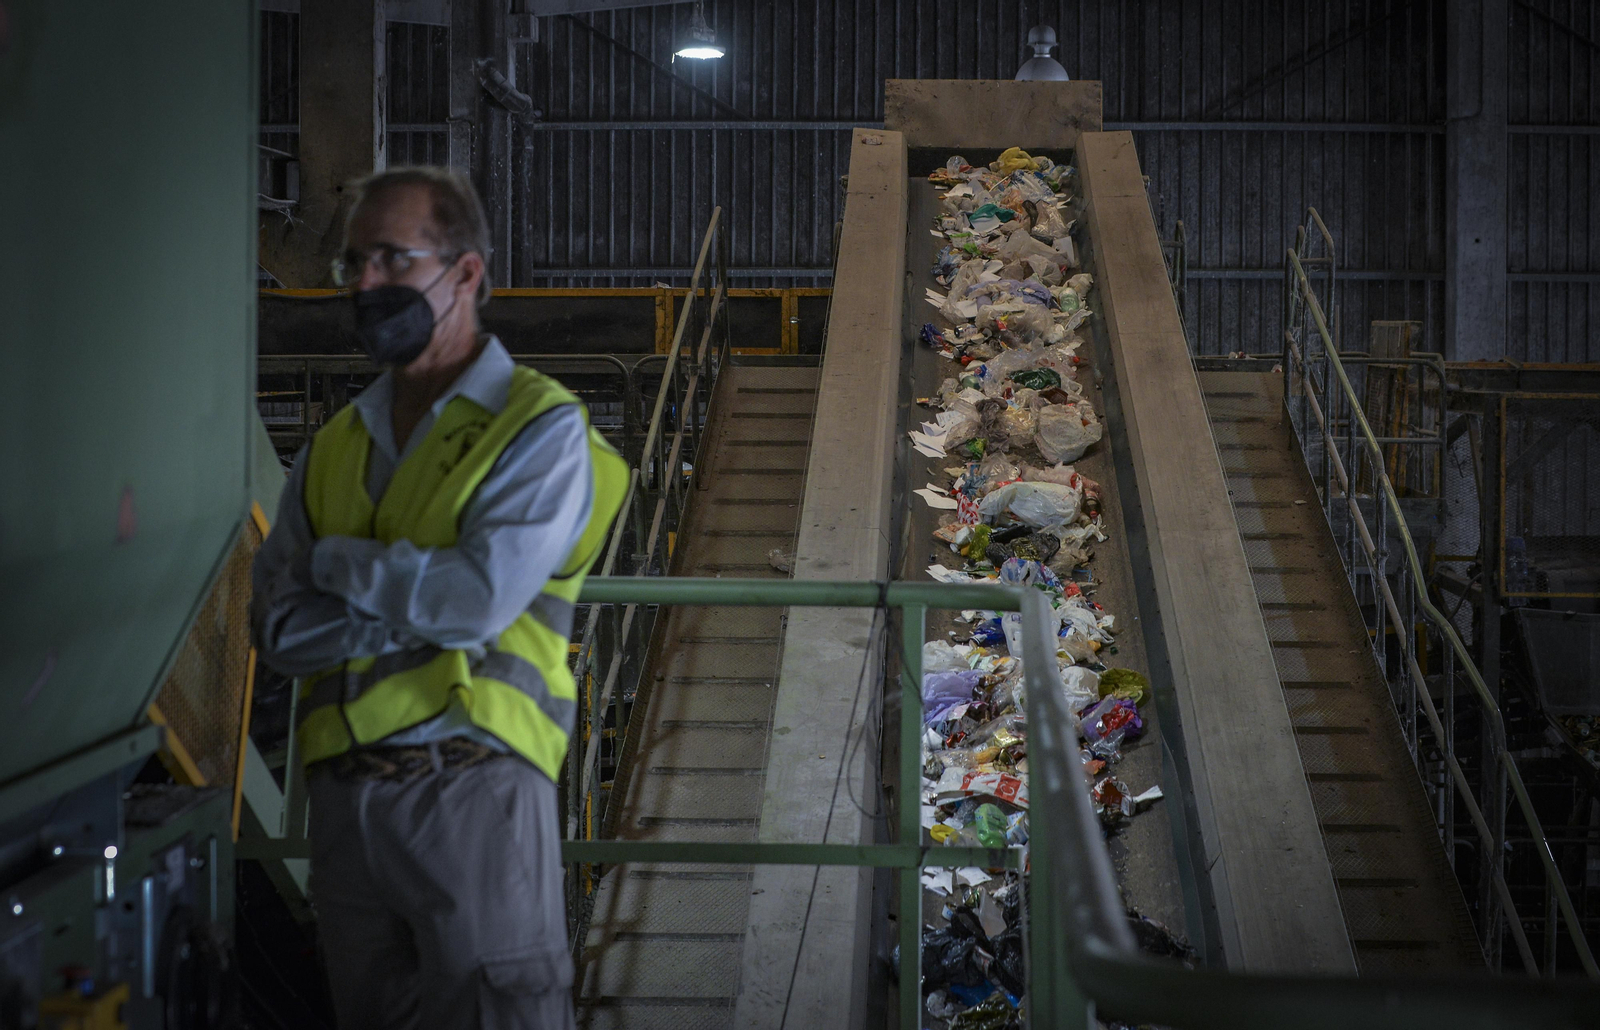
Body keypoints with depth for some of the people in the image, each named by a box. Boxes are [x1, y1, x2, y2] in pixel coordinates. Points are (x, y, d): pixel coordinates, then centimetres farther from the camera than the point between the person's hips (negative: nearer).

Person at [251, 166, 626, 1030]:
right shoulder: (334, 447, 14)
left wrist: (341, 562, -3)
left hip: (473, 788, -5)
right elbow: (279, 631, 4)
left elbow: (481, 597, -17)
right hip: (343, 796, 6)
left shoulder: (541, 429, -3)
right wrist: (419, 611, -10)